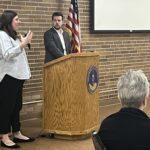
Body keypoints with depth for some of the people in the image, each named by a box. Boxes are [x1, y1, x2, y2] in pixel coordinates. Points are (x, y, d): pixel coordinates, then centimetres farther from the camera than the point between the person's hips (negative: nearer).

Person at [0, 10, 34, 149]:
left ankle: (17, 134, 22)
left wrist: (24, 44, 14)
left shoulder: (12, 35, 18)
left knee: (16, 106, 14)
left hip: (17, 75, 10)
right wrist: (22, 44, -27)